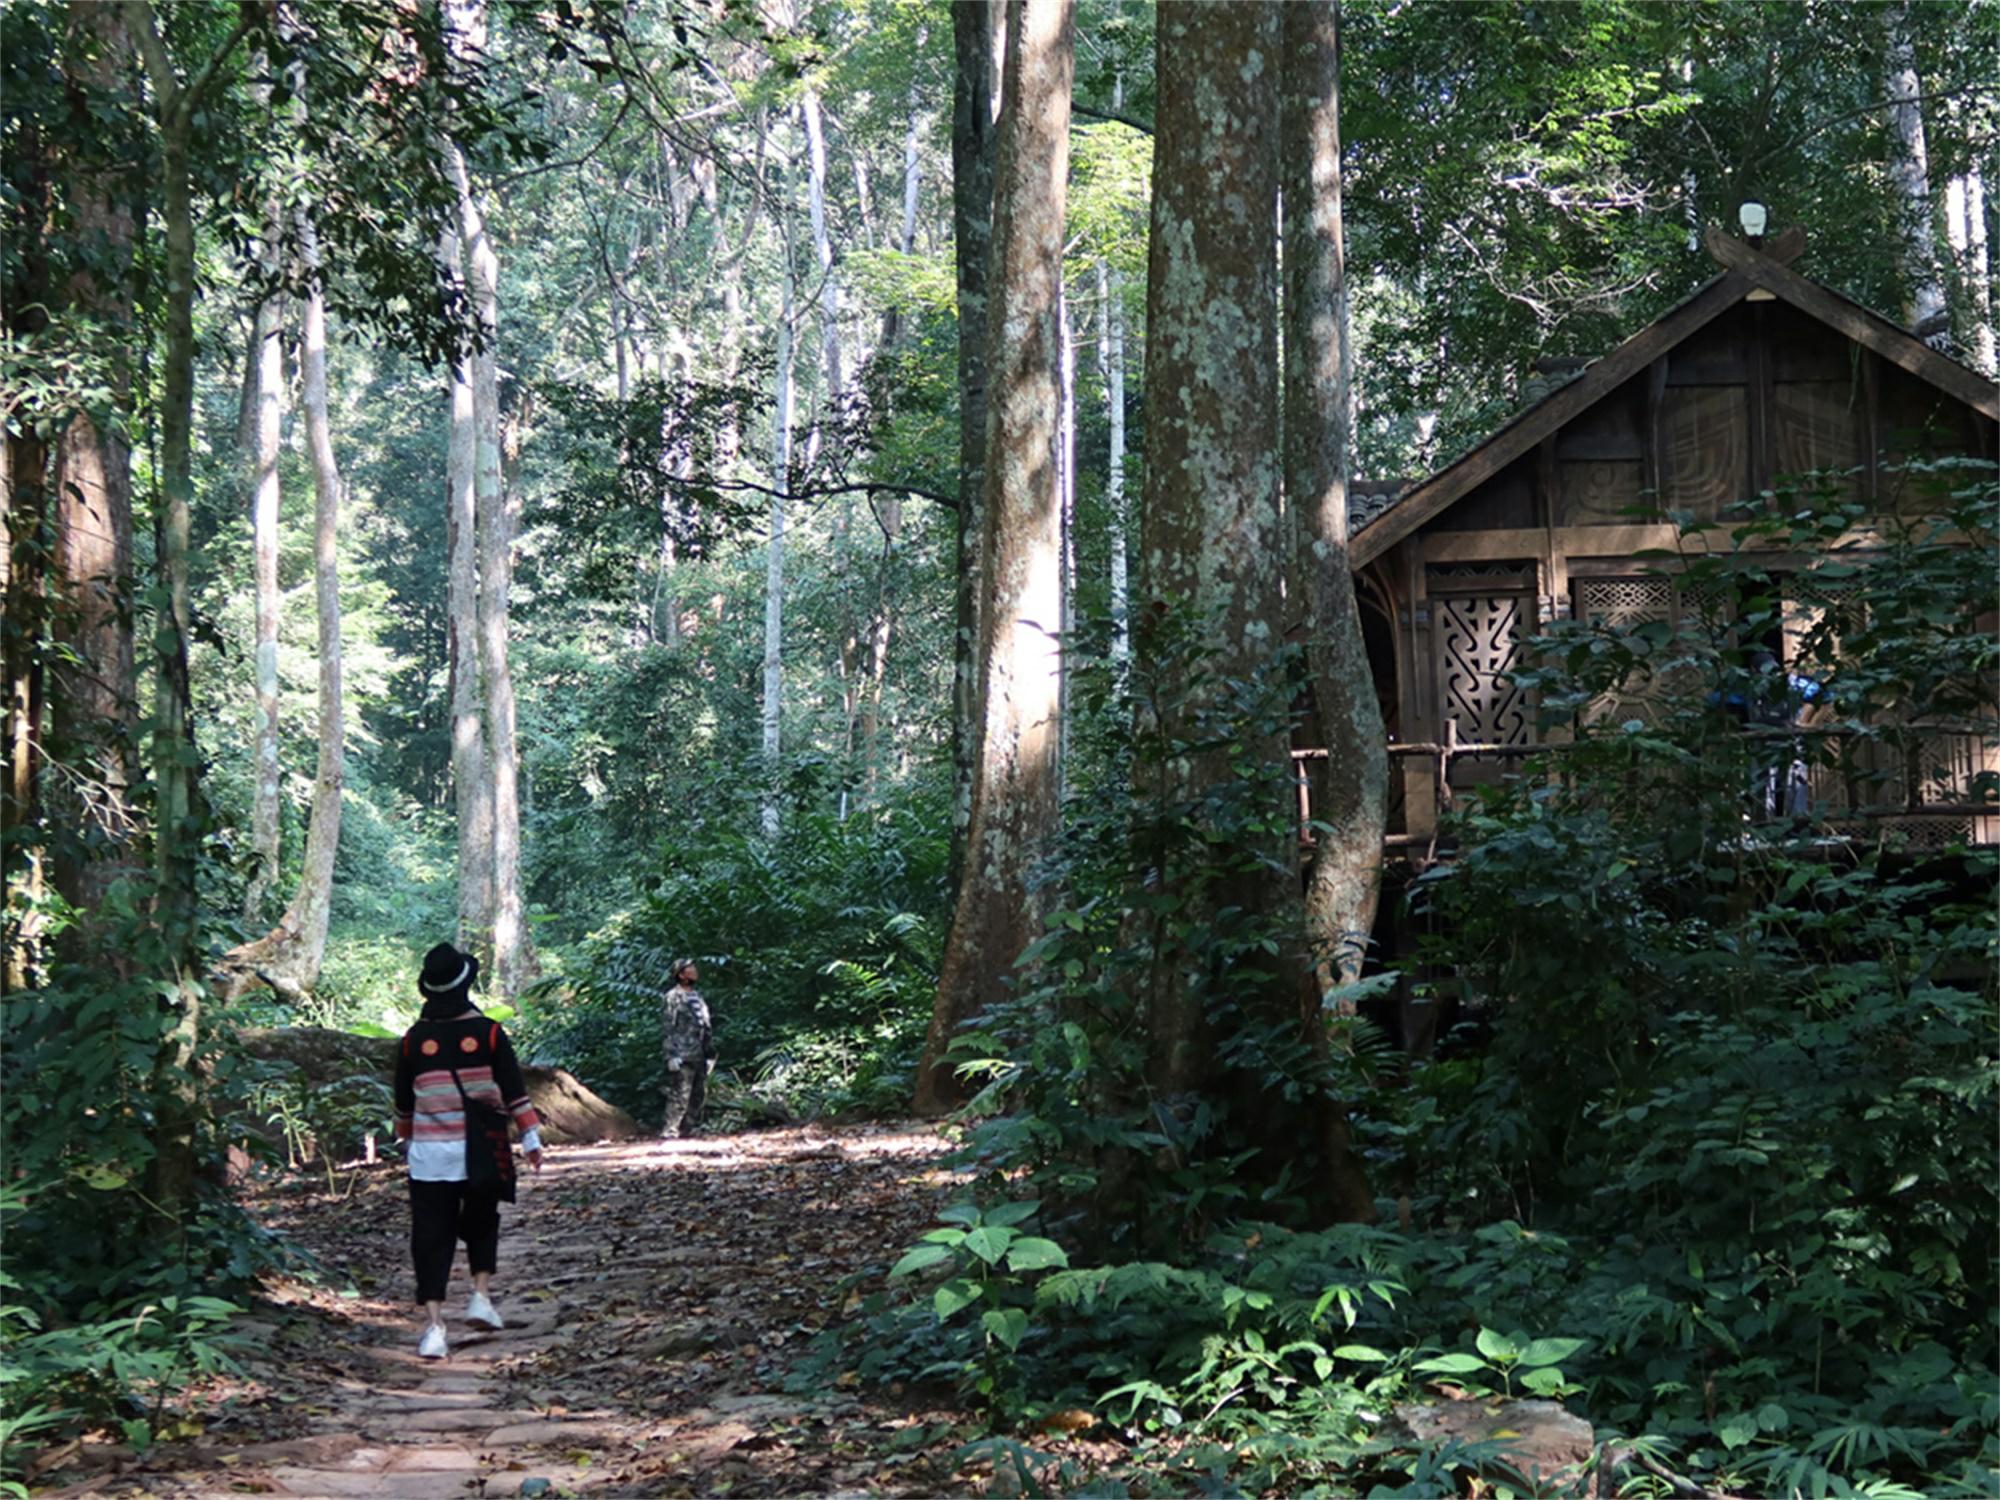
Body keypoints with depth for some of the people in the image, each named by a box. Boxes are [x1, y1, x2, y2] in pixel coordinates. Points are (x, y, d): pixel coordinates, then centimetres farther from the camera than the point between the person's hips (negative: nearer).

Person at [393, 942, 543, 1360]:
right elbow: (514, 1091, -3)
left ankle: (433, 1322, -6)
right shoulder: (488, 1033, -4)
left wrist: (407, 1139, 27)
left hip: (429, 1153, 0)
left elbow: (403, 1100, 12)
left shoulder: (414, 1039, 1)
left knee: (431, 1234, 2)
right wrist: (531, 1139, 2)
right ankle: (481, 1294, 10)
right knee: (481, 1222, 22)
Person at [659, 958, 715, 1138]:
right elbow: (667, 1029, -11)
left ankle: (689, 1129, 19)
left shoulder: (698, 997, 17)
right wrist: (670, 1056, -17)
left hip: (699, 1056, 8)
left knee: (699, 1096, 10)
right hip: (682, 1057, -8)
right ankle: (668, 1132, -9)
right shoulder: (672, 998, -7)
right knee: (679, 1096, -11)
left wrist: (710, 1053, 18)